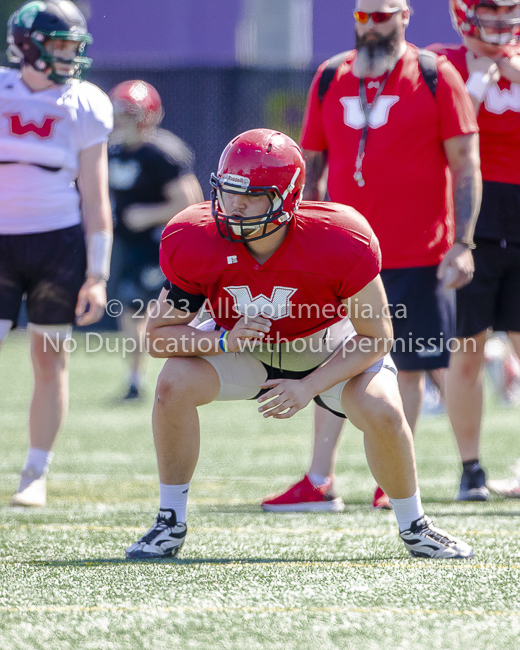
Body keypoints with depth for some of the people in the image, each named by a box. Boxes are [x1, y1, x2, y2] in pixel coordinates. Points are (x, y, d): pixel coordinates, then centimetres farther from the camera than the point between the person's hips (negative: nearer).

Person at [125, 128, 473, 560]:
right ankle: (171, 524, -8)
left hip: (327, 346, -1)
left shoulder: (341, 244, -33)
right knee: (175, 385, -25)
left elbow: (375, 337, -22)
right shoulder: (192, 244, -28)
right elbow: (160, 334, -17)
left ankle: (414, 528, 3)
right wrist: (224, 341, -36)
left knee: (382, 413, -25)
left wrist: (309, 387, -32)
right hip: (239, 343, 2)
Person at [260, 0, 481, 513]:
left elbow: (465, 164, -4)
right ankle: (319, 483, 8)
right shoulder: (330, 78, 8)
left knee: (411, 366, 3)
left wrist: (462, 243, -10)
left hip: (417, 256, -3)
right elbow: (310, 166, 15)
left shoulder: (435, 77, -4)